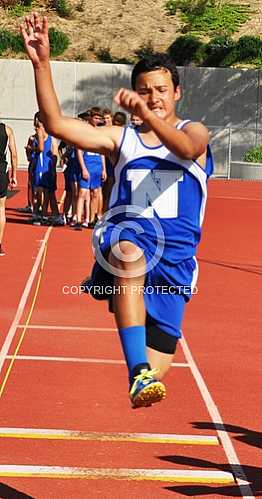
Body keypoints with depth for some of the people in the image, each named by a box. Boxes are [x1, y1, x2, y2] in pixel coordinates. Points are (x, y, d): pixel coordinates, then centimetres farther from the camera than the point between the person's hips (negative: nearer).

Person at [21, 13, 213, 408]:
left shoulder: (194, 131, 10)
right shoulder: (121, 138, 15)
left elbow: (186, 149, -18)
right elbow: (56, 124, 4)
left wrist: (147, 114, -34)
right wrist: (41, 62, -6)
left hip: (174, 253, 0)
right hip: (124, 235, 0)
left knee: (156, 367, -4)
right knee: (130, 254, -41)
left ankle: (146, 373, 35)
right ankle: (138, 372, -46)